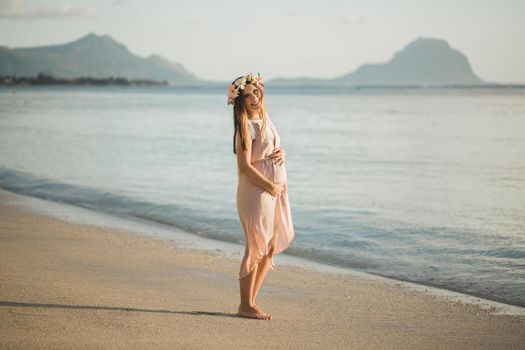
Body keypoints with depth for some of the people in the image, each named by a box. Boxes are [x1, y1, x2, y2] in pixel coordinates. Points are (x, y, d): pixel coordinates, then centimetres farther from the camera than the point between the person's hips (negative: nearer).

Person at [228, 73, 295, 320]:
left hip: (276, 190, 9)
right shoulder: (245, 126, -13)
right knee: (255, 249, -5)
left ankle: (251, 301, 19)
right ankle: (245, 306, 3)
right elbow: (244, 166, -18)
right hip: (256, 191, -9)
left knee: (270, 249, 11)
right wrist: (271, 186, -14)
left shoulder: (265, 119, 12)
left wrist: (281, 153, 1)